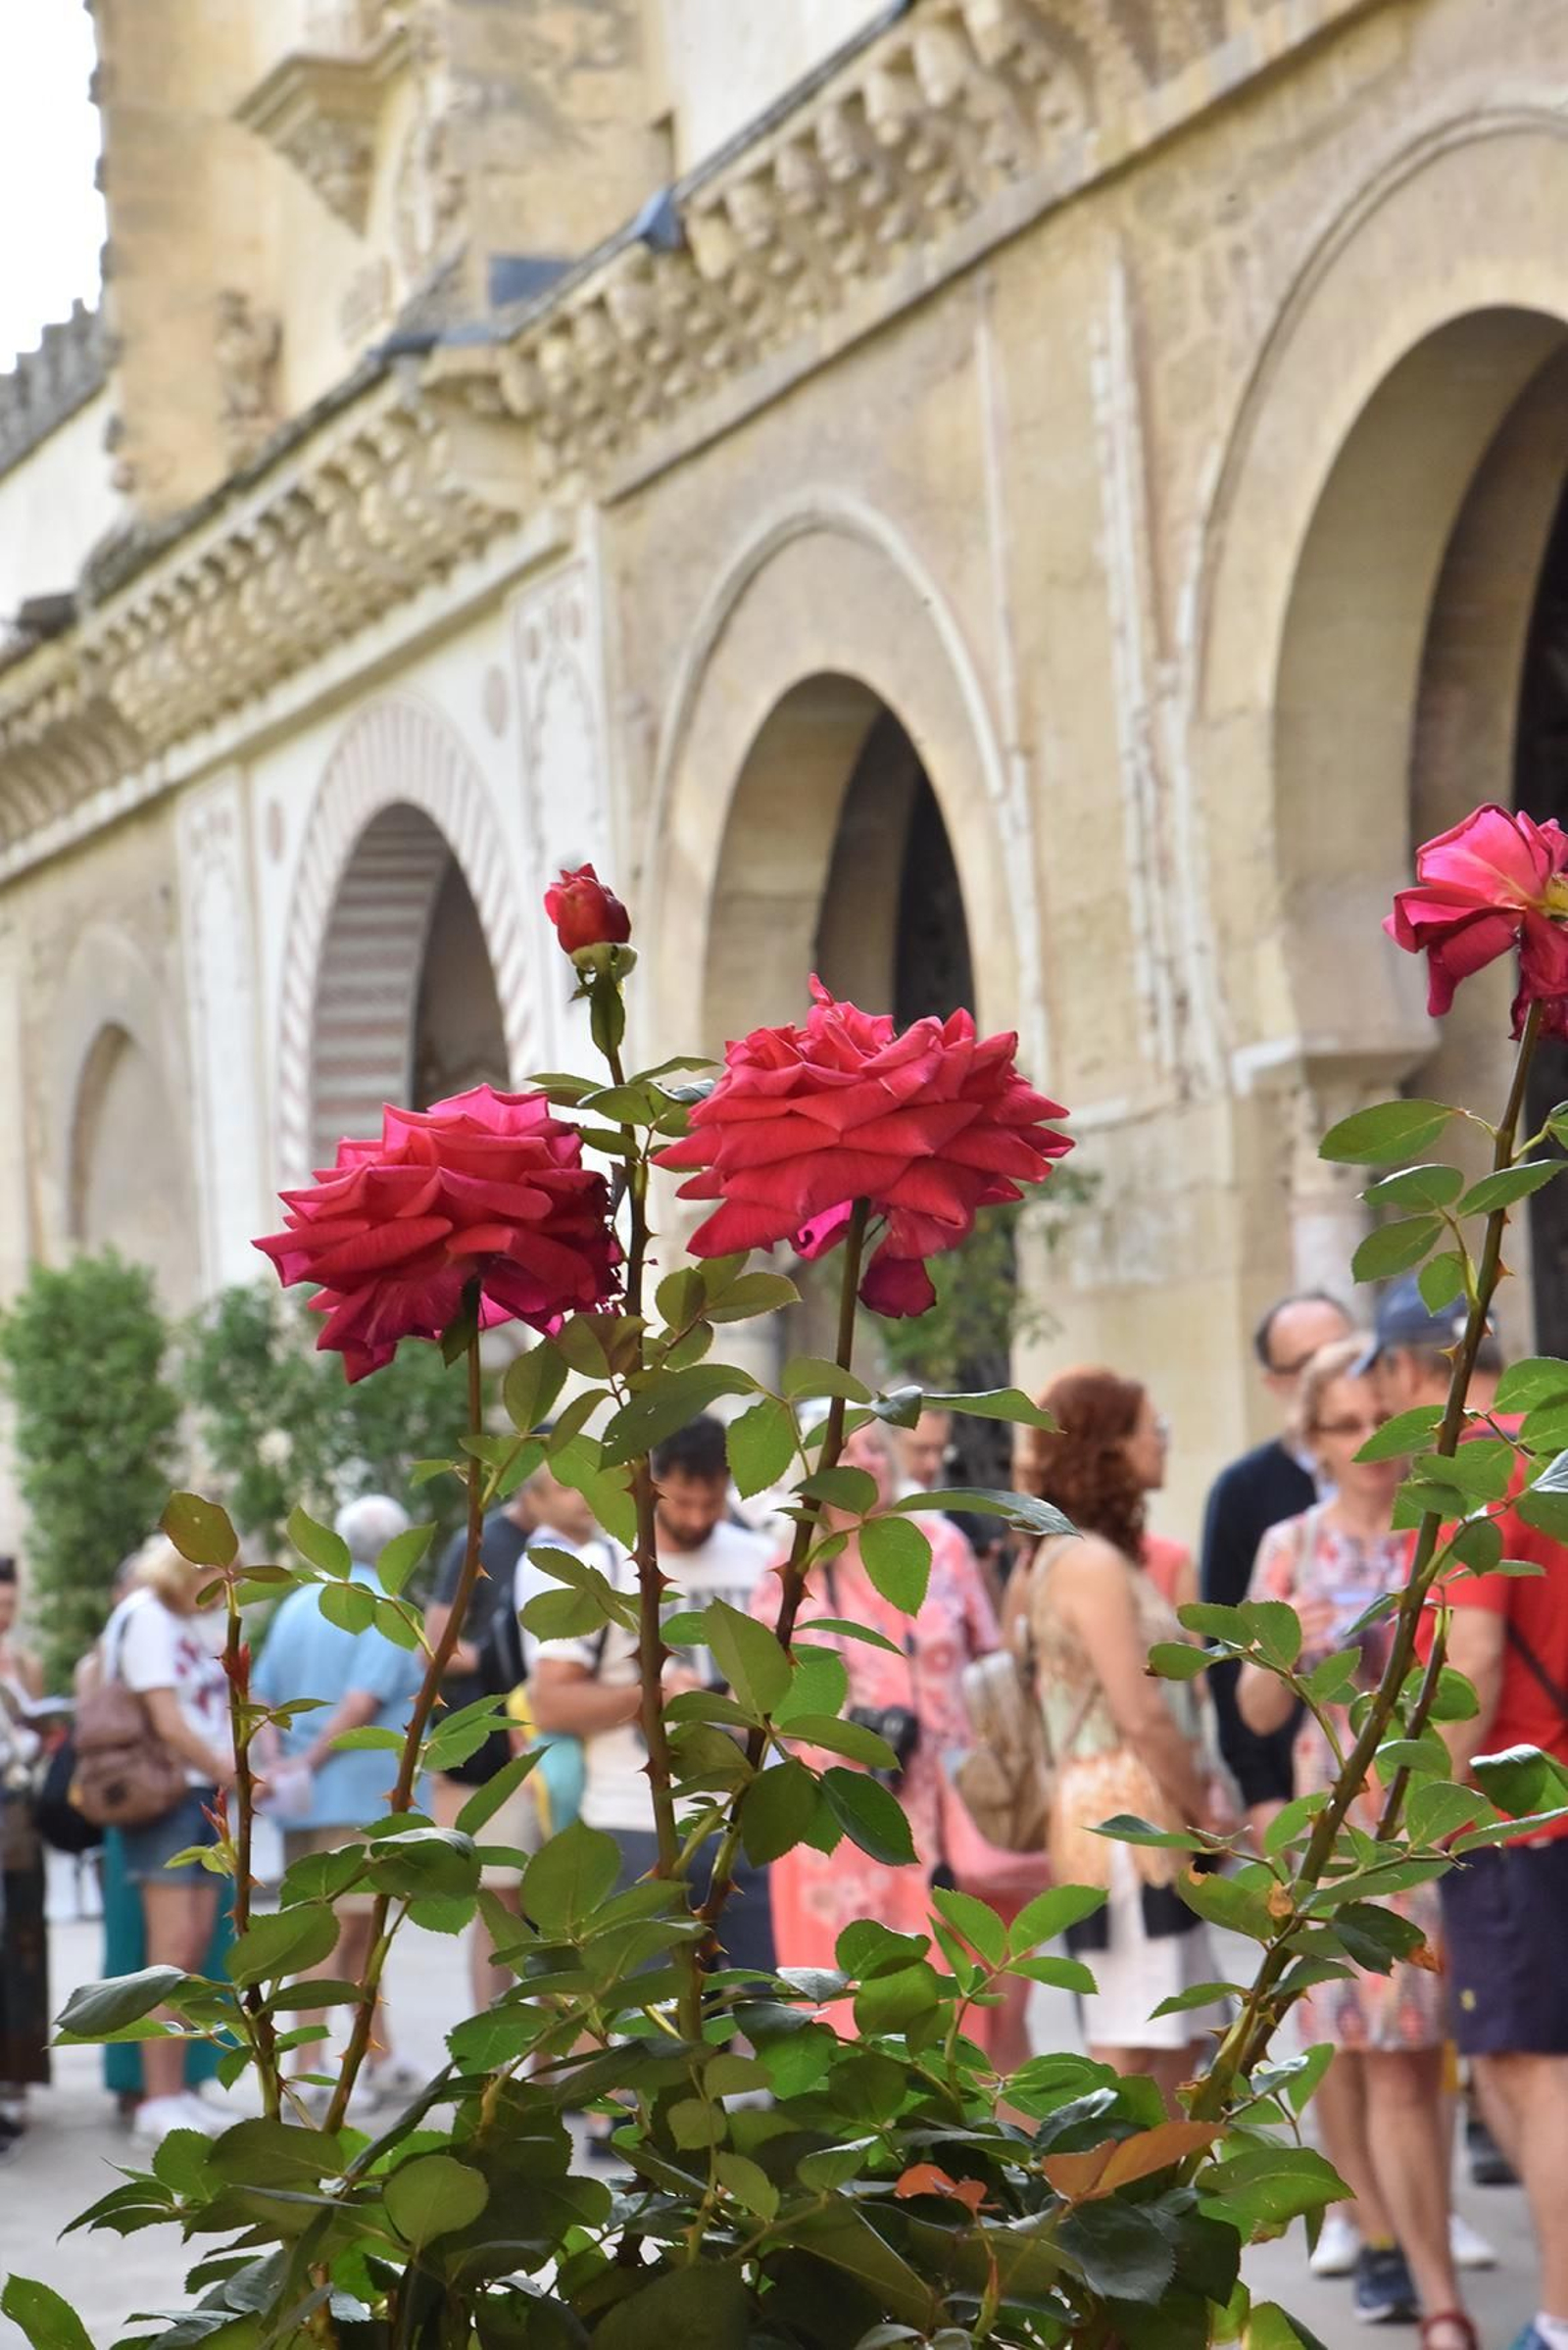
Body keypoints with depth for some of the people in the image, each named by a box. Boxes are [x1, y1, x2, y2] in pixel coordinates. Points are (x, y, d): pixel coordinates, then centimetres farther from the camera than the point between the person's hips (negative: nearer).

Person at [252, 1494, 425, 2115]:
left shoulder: (297, 1605, 14)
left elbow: (262, 1694, 10)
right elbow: (364, 1700, -19)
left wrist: (280, 1764, 2)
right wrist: (309, 1761, -14)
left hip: (303, 1801, 7)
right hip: (361, 1791, -7)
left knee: (361, 1928, 14)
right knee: (338, 1930, -6)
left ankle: (381, 2063, 20)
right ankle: (308, 2069, -8)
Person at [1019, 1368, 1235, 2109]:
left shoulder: (1068, 1556, 18)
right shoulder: (1092, 1562, -13)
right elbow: (1140, 1717, -18)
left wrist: (1203, 1805, 4)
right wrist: (1208, 1814, -7)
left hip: (1153, 1833, 10)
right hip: (1127, 1827, -10)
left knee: (1178, 2044, 12)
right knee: (1129, 2052, -8)